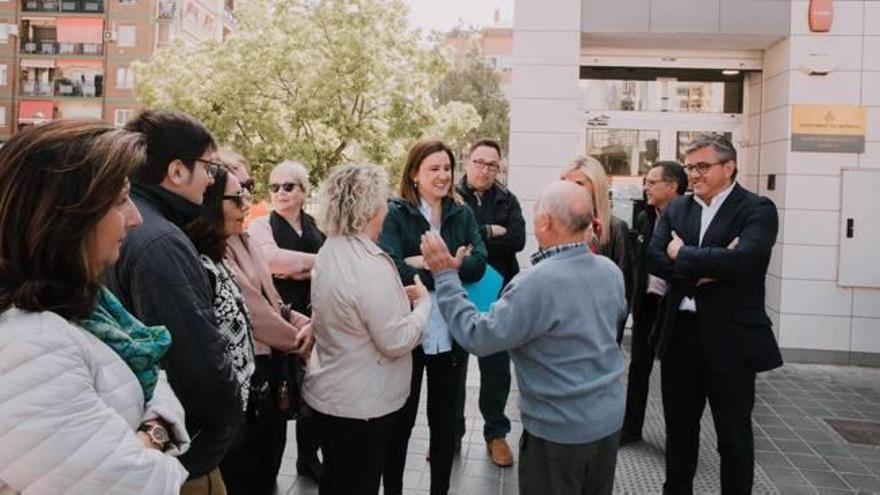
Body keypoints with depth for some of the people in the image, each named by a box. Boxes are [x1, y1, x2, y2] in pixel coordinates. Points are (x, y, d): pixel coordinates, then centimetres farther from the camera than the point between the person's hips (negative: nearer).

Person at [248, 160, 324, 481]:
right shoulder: (260, 226, -4)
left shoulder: (317, 227, 9)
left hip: (313, 318, 4)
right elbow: (274, 260, -23)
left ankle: (309, 457, 32)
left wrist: (301, 270, -17)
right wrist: (317, 261, -13)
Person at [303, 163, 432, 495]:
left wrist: (398, 297, 10)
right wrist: (424, 302, -9)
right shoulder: (370, 266, -26)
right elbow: (396, 342, -23)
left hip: (329, 394, 9)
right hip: (362, 403, -9)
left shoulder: (329, 252, 4)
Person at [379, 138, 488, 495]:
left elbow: (478, 264, -8)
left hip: (451, 334, 3)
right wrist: (451, 267, -18)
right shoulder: (395, 213, -6)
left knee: (444, 418, 17)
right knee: (401, 419, 13)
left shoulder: (462, 214, 5)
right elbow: (393, 269, -21)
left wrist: (425, 264, -19)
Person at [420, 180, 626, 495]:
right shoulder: (610, 270, -4)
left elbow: (478, 337, -24)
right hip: (610, 417, 7)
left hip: (559, 427, -7)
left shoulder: (539, 283, -29)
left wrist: (445, 275, -17)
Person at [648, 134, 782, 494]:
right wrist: (705, 268, -18)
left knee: (734, 434, 10)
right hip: (679, 334, 5)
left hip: (730, 337, -5)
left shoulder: (757, 210, -8)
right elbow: (654, 259, -6)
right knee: (679, 424, 19)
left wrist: (683, 255, -14)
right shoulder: (676, 209, 7)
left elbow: (742, 260, -26)